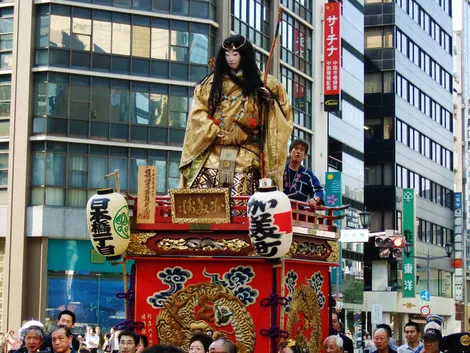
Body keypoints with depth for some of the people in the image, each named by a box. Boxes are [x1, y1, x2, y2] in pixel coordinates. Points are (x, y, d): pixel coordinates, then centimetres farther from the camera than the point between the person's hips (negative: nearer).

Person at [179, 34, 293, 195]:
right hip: (213, 152, 2)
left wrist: (270, 99, -7)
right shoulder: (212, 82, 15)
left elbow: (283, 109, 14)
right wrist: (214, 130, -7)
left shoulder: (259, 82, 10)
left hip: (245, 154, -2)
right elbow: (198, 112, 8)